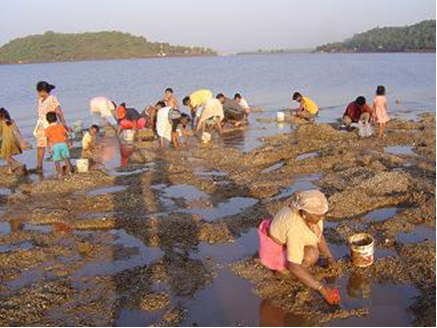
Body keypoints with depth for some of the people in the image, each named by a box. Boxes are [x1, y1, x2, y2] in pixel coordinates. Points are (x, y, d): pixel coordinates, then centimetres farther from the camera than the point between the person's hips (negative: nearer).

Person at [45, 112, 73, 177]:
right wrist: (68, 143, 15)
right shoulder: (61, 126, 9)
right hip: (63, 143, 2)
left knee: (56, 160, 2)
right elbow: (66, 135, 8)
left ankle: (59, 172, -2)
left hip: (55, 145, -2)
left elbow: (48, 139, -3)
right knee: (66, 157, 13)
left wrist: (49, 147, -3)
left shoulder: (48, 129, 3)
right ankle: (69, 170, 12)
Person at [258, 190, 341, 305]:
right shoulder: (296, 228, -38)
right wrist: (322, 289, -32)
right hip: (275, 249, -8)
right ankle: (281, 269, -2)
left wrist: (331, 259, -7)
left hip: (287, 240, 8)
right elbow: (294, 267, -34)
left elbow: (318, 235, 2)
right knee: (310, 257, -26)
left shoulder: (312, 210, -17)